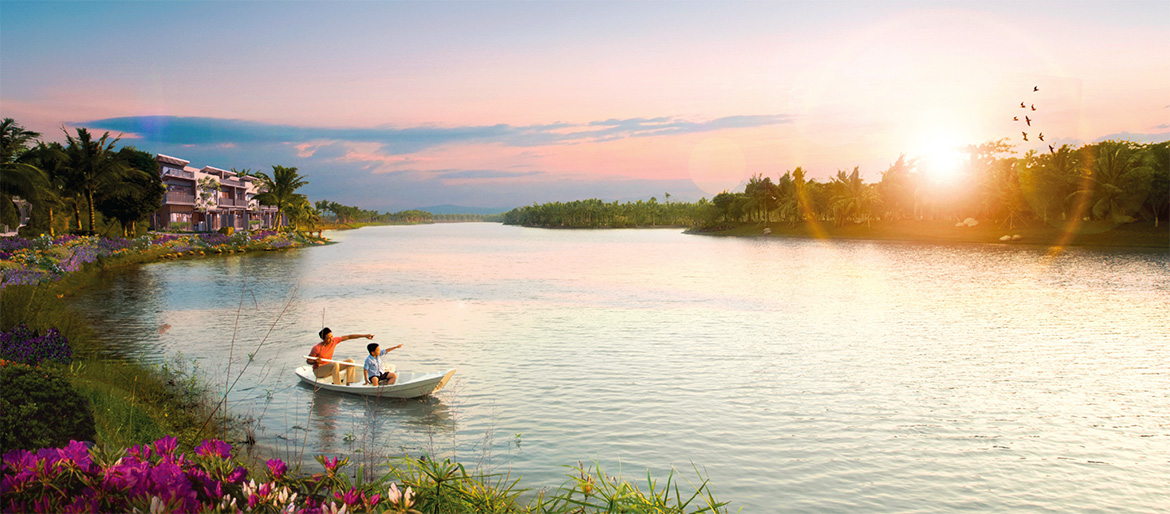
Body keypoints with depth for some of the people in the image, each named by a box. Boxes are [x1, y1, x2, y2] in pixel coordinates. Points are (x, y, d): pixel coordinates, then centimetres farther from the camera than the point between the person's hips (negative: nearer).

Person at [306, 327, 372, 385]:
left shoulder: (333, 341, -8)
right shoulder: (317, 348, -23)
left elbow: (349, 337, -6)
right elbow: (308, 361, -14)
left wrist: (365, 335, -8)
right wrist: (315, 362, -36)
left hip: (329, 368, 7)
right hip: (318, 370, -7)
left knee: (350, 361, -7)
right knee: (335, 364, -36)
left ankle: (348, 384, -16)